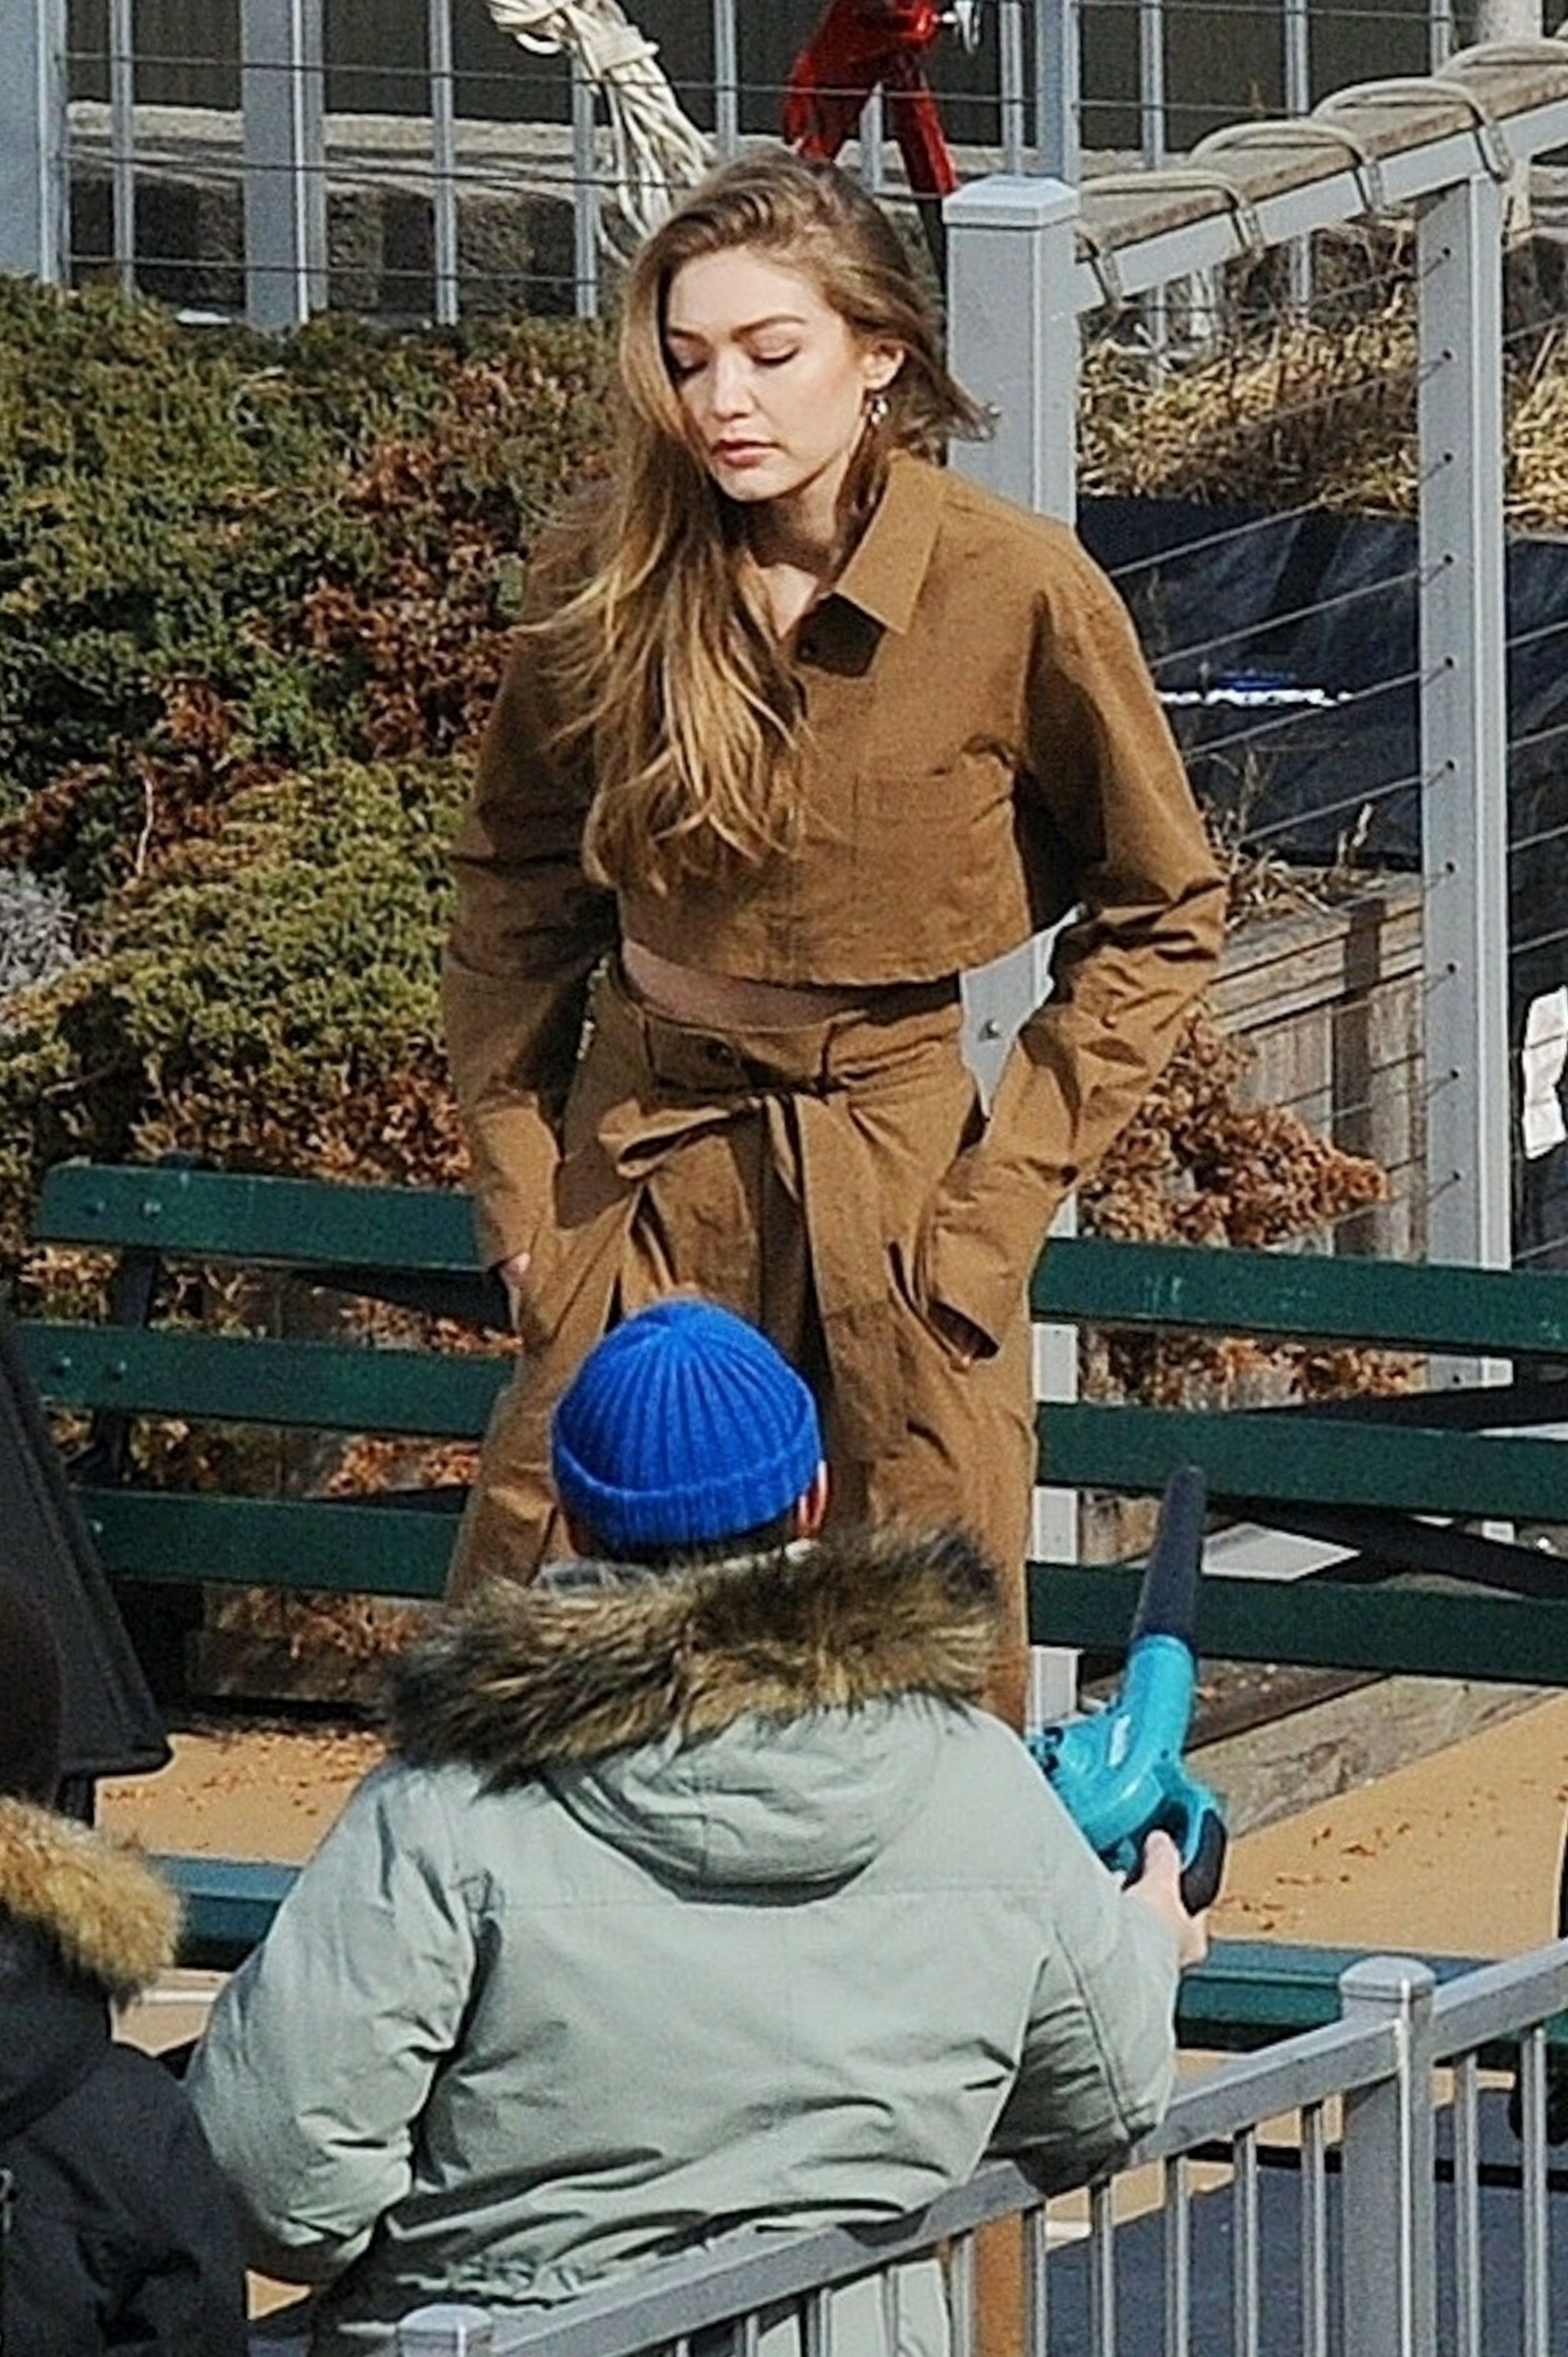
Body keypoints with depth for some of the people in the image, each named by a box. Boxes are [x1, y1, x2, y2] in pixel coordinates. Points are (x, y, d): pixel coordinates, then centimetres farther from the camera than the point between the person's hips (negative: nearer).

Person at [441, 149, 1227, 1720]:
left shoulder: (1019, 593, -12)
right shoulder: (607, 579, -4)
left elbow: (1159, 915, 1)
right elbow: (512, 888, 12)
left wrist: (1003, 1194, -5)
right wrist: (517, 1184, 5)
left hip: (892, 1196, -2)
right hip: (634, 1165, 2)